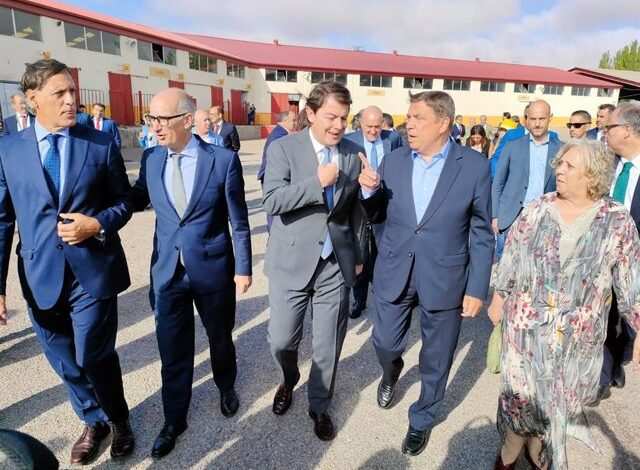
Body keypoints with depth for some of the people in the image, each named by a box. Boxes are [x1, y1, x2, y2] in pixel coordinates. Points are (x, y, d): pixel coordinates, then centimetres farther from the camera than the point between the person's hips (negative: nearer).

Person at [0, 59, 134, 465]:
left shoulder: (102, 144, -1)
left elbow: (124, 201, 4)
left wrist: (98, 223, -17)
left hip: (94, 272, -2)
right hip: (42, 278, 3)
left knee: (94, 357, 6)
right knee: (65, 363, 17)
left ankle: (119, 421, 36)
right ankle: (95, 422, 43)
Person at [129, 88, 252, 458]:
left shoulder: (224, 159, -12)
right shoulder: (150, 158, -1)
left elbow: (238, 220, -7)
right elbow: (137, 200, 11)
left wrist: (243, 268, -5)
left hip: (213, 269, -2)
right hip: (168, 270, 3)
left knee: (220, 338, 19)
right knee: (172, 351, 12)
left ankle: (226, 387, 49)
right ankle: (174, 420, 34)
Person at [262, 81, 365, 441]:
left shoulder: (354, 153, 3)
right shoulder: (283, 148, -6)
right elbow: (272, 201, -18)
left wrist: (358, 254, 14)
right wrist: (317, 182, -27)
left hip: (337, 265, 2)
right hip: (292, 262, -2)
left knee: (329, 346, 12)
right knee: (282, 341, 10)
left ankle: (319, 406, 37)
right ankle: (289, 380, 45)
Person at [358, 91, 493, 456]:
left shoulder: (475, 166, -10)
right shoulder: (394, 160, -1)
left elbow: (482, 233, -5)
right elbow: (378, 216, 7)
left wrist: (477, 288, -7)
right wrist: (369, 190, -14)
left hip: (444, 279, -2)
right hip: (394, 274, 2)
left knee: (435, 361, 14)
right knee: (385, 344, 16)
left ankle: (423, 418, 42)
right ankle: (392, 373, 53)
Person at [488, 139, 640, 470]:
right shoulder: (535, 211, -5)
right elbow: (510, 260, 2)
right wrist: (498, 300, 7)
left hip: (577, 338, 0)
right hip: (526, 328, 0)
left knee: (558, 399, 18)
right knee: (521, 394, 10)